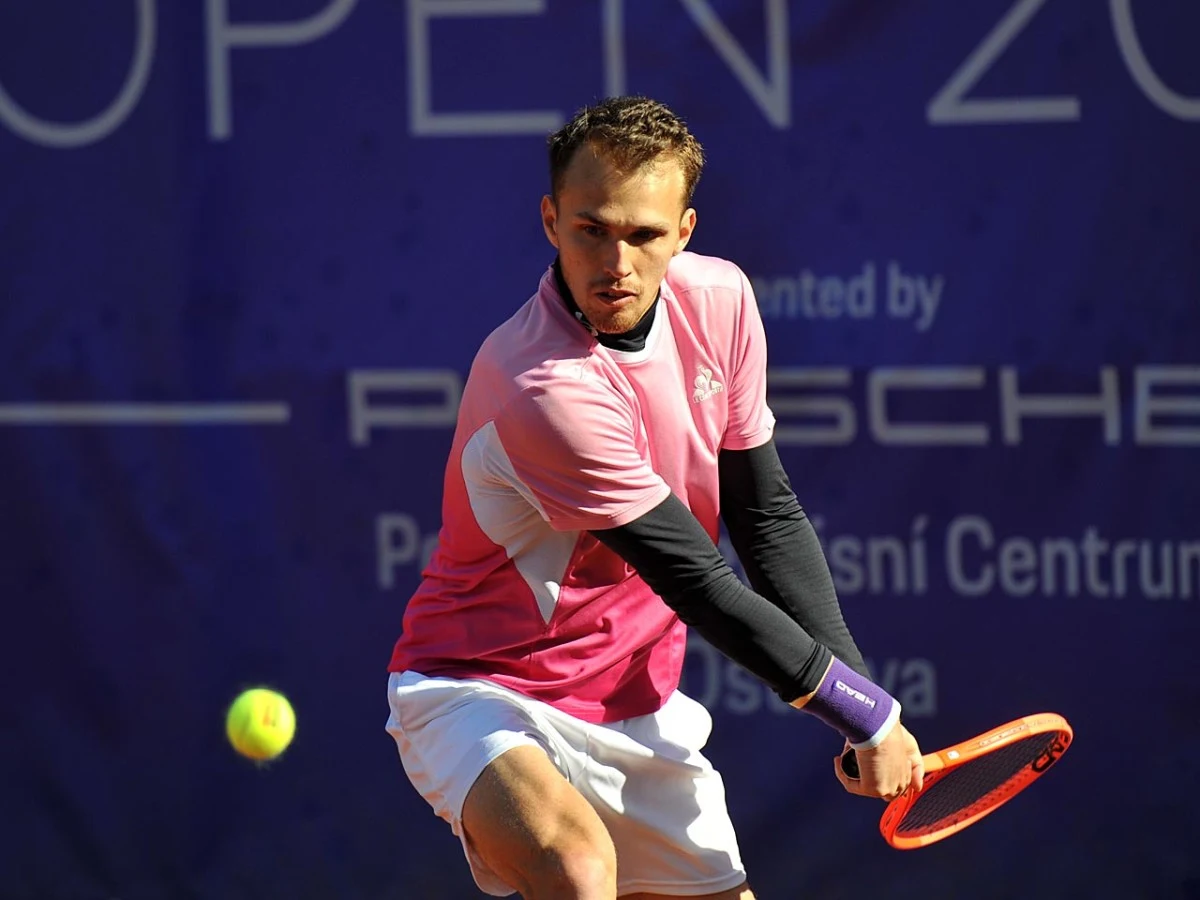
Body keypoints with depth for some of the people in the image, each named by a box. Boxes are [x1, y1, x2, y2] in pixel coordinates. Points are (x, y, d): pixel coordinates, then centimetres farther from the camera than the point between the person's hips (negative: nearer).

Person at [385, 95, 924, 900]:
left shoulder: (719, 299, -5)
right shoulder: (542, 390, -29)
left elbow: (767, 514, 4)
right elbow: (702, 586, -24)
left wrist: (860, 692, -6)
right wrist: (865, 713, -17)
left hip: (636, 710, 8)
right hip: (482, 694, -8)